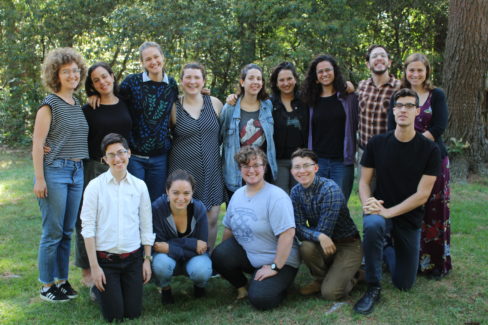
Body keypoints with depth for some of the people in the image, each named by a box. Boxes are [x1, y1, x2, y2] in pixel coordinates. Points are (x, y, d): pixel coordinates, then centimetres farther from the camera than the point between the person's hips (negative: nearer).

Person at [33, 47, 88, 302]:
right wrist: (39, 179, -14)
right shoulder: (50, 104, -7)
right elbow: (37, 143, -11)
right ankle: (47, 286, 11)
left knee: (67, 231, 13)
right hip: (55, 171, -7)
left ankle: (62, 280, 24)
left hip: (77, 172, 7)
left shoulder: (78, 105, 13)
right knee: (52, 232, -1)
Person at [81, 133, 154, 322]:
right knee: (114, 316, 0)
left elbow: (146, 226, 6)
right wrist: (94, 266, -10)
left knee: (133, 313, 4)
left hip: (133, 258, 3)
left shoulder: (139, 186, 2)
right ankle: (98, 289, 30)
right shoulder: (95, 186, -7)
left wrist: (147, 259, 4)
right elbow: (88, 228, -7)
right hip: (105, 258, -2)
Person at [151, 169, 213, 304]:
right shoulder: (157, 208, -24)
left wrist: (170, 247, -27)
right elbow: (158, 245, -19)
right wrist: (192, 244, -29)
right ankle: (165, 288, 0)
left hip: (193, 257, 1)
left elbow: (202, 246, -15)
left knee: (202, 270, -32)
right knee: (161, 263, -35)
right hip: (168, 257, 0)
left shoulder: (199, 209, -19)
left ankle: (199, 286, 6)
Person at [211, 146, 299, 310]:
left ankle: (278, 283, 11)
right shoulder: (238, 194, 4)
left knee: (260, 299, -24)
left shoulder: (276, 196, -20)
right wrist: (224, 254, 9)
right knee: (218, 255, -21)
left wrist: (275, 267, -24)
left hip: (279, 261, -6)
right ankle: (241, 286, 8)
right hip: (246, 253, 6)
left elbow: (288, 234, -26)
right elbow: (229, 227, 14)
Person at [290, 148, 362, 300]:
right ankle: (321, 279, 2)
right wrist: (318, 236, -31)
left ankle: (352, 274, 13)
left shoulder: (330, 189, -23)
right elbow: (299, 230, -12)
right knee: (306, 247, -30)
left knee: (329, 293, -21)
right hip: (324, 244, 5)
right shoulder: (296, 192, -4)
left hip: (348, 245, -5)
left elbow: (324, 231, -25)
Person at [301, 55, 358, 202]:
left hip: (342, 162, -2)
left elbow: (358, 125, 3)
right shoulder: (311, 100, 10)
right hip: (317, 161, 2)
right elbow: (306, 131, 9)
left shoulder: (348, 97, 4)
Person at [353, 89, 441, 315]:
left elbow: (422, 194, -14)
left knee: (404, 284, 6)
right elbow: (364, 181, -1)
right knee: (372, 226, -39)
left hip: (409, 217, 1)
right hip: (380, 210, 0)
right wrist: (367, 202, -23)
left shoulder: (429, 150, -11)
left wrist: (388, 212, -23)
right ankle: (373, 288, -19)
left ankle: (390, 251, 39)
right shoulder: (377, 143, -6)